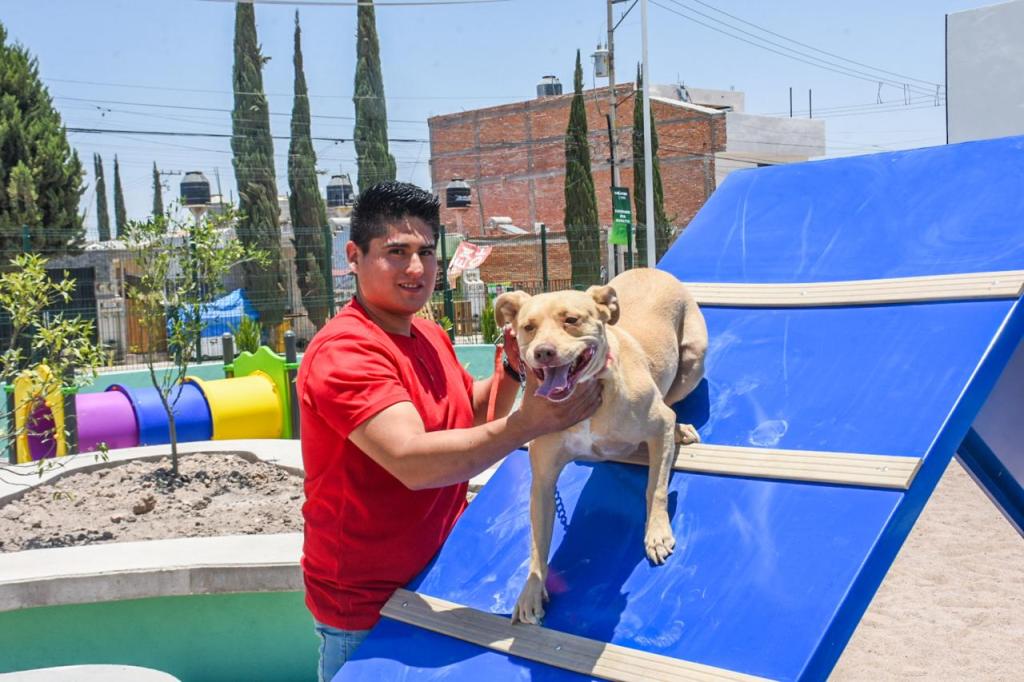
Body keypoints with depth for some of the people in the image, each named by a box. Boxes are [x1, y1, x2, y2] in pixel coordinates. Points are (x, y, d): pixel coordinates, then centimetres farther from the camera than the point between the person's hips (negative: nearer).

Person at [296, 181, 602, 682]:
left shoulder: (431, 336, 6)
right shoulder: (344, 352, -23)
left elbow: (472, 415, 16)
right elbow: (412, 461, -35)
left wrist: (513, 370, -3)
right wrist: (527, 422, -41)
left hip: (437, 575, 8)